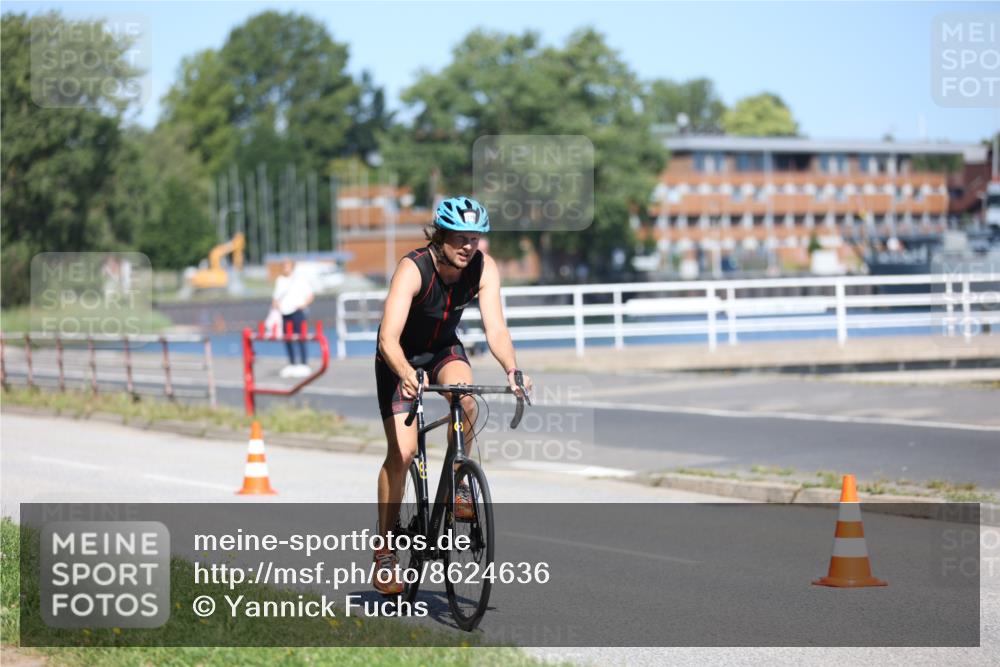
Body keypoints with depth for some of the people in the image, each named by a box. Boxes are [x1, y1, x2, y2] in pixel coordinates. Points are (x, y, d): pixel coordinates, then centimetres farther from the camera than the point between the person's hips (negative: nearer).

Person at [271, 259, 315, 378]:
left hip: (296, 313, -6)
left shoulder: (300, 280, -2)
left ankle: (304, 364, -7)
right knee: (287, 340, 6)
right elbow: (275, 296, 24)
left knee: (300, 339, -9)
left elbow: (310, 295, -2)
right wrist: (275, 303, 4)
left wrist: (303, 305, -13)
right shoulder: (279, 281, 15)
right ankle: (291, 365, 14)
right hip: (283, 313, 6)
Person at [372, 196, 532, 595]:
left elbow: (495, 327, -28)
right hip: (401, 356, -3)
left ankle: (457, 483, -7)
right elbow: (389, 337, -40)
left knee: (466, 399, -31)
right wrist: (407, 375, -58)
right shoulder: (413, 268, -32)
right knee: (402, 451, -14)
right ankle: (384, 550, -2)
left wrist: (512, 370, -46)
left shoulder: (483, 269, -20)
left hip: (444, 349, 3)